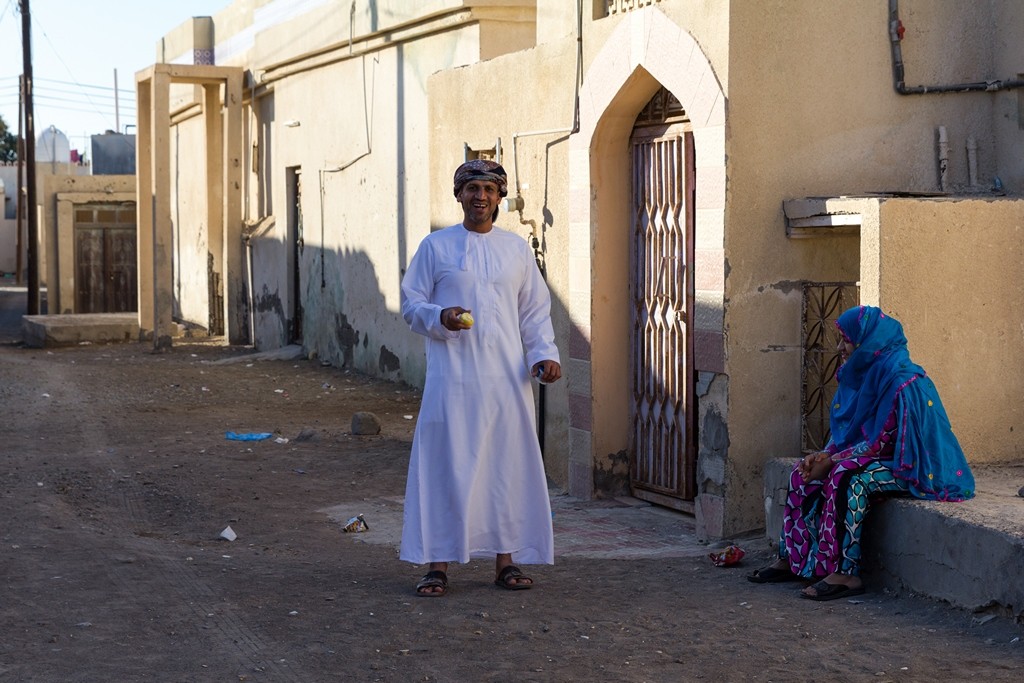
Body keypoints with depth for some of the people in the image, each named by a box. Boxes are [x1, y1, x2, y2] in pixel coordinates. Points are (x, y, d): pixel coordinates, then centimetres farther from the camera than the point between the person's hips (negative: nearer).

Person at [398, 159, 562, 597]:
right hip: (452, 376, -2)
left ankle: (506, 560, 13)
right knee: (445, 466, -4)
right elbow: (411, 304, 6)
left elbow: (535, 310, 14)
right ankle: (438, 565, 2)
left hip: (506, 378, 2)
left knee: (508, 464, 3)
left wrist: (544, 355, 0)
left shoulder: (516, 248, 12)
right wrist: (440, 317, -15)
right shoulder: (436, 246, 5)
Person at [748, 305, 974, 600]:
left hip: (909, 465, -10)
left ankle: (844, 573, -32)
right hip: (871, 458, 10)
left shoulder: (901, 381, -22)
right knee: (804, 472, 0)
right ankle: (791, 559, 1)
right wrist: (824, 456, -7)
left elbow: (883, 442, -23)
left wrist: (832, 460, -19)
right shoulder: (864, 372, 7)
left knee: (846, 478, -33)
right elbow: (847, 430, 11)